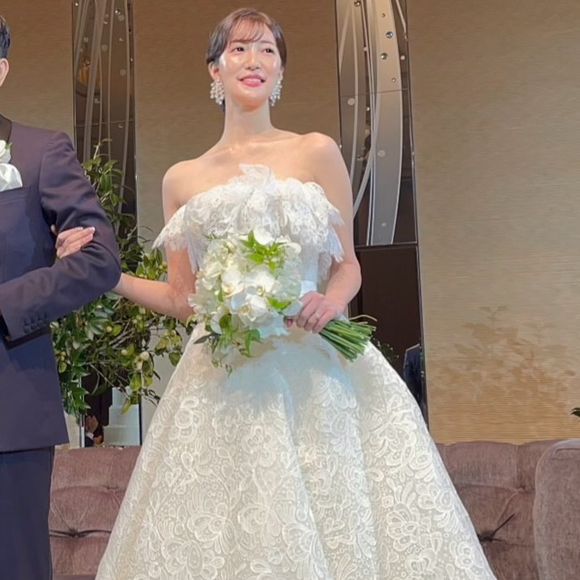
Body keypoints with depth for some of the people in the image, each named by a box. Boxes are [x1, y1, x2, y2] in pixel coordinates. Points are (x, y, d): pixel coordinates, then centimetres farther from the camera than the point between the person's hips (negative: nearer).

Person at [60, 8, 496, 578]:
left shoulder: (316, 152, 8)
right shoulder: (182, 179, 13)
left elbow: (348, 264, 9)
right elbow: (183, 297, 14)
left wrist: (332, 299, -12)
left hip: (312, 370, -1)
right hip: (223, 381, 1)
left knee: (333, 521, -6)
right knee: (224, 531, -2)